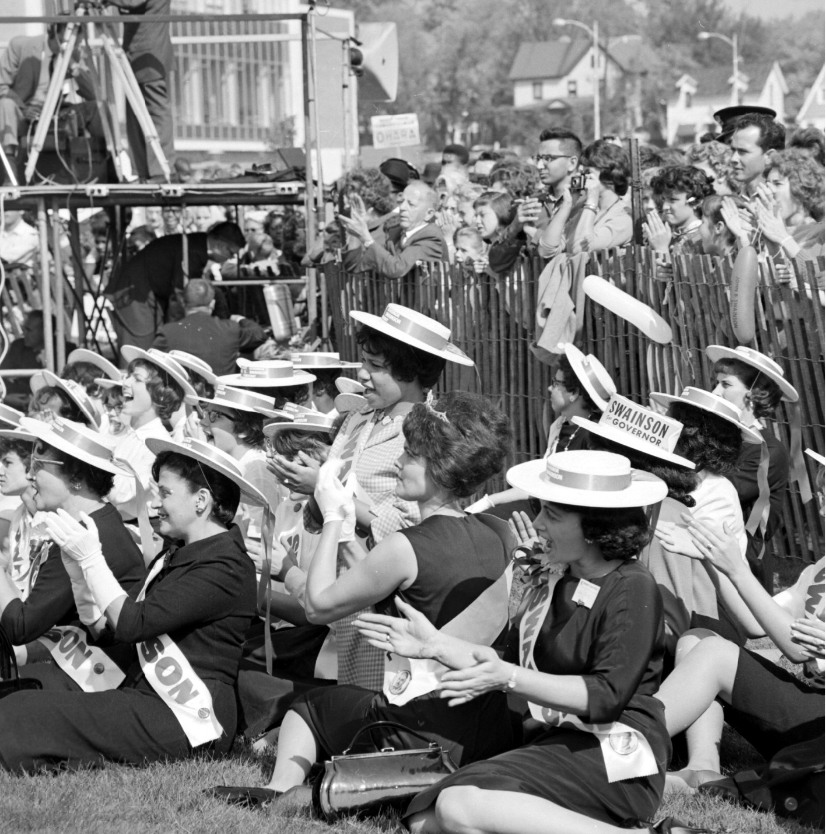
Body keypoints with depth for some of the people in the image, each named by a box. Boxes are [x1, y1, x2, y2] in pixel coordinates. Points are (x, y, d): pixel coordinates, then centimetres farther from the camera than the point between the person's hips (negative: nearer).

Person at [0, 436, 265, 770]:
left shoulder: (225, 568, -12)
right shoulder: (173, 558, 19)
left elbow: (132, 624, -18)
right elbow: (109, 627, 15)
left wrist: (90, 558, -9)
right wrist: (80, 561, 7)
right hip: (143, 700, 9)